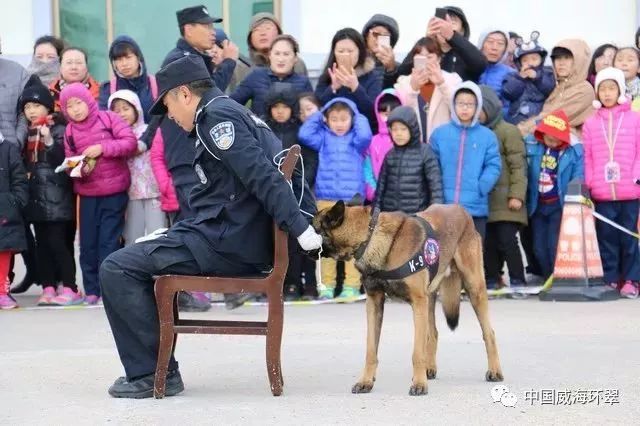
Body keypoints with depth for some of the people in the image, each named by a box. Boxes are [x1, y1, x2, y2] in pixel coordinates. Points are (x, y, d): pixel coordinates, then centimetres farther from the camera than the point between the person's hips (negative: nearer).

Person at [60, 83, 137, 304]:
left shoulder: (108, 118, -5)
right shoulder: (69, 131, 5)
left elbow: (131, 142, -10)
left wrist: (102, 148, -20)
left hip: (114, 191, -4)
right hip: (87, 193, 4)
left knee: (109, 241, -3)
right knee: (88, 242, 4)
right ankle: (91, 290, 14)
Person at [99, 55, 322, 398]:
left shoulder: (216, 115, -10)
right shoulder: (233, 113, 22)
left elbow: (262, 176, -22)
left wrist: (301, 229, -29)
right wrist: (172, 235, 28)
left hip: (228, 243, -11)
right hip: (238, 240, 11)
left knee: (117, 269, -13)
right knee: (136, 256, 26)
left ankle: (152, 373, -10)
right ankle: (149, 369, 23)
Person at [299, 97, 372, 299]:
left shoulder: (356, 139, 4)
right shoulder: (323, 138, 9)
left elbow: (365, 136, -17)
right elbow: (304, 134, -3)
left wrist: (359, 118, -1)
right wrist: (317, 116, 4)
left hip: (352, 199, -2)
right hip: (325, 198, 2)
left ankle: (352, 285, 2)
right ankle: (327, 284, 11)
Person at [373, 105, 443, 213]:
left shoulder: (425, 152, -4)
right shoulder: (390, 155, 8)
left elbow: (435, 184, -5)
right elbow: (382, 184, 12)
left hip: (416, 214, -4)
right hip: (389, 213, 4)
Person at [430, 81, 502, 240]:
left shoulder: (487, 136, 1)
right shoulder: (439, 133, 4)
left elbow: (493, 166, -2)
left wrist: (479, 189, -14)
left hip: (476, 208, -1)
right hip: (444, 207, 1)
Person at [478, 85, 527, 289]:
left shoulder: (508, 131, -2)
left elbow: (518, 166, -6)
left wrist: (516, 195, -14)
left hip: (504, 200, -5)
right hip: (481, 201, 5)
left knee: (507, 240, -9)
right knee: (488, 243, 6)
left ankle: (518, 282, -2)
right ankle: (491, 281, 13)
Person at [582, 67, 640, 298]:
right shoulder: (590, 123, 7)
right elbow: (586, 157, 6)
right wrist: (589, 184, -1)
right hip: (602, 193, 1)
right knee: (606, 237, 6)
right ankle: (611, 279, 13)